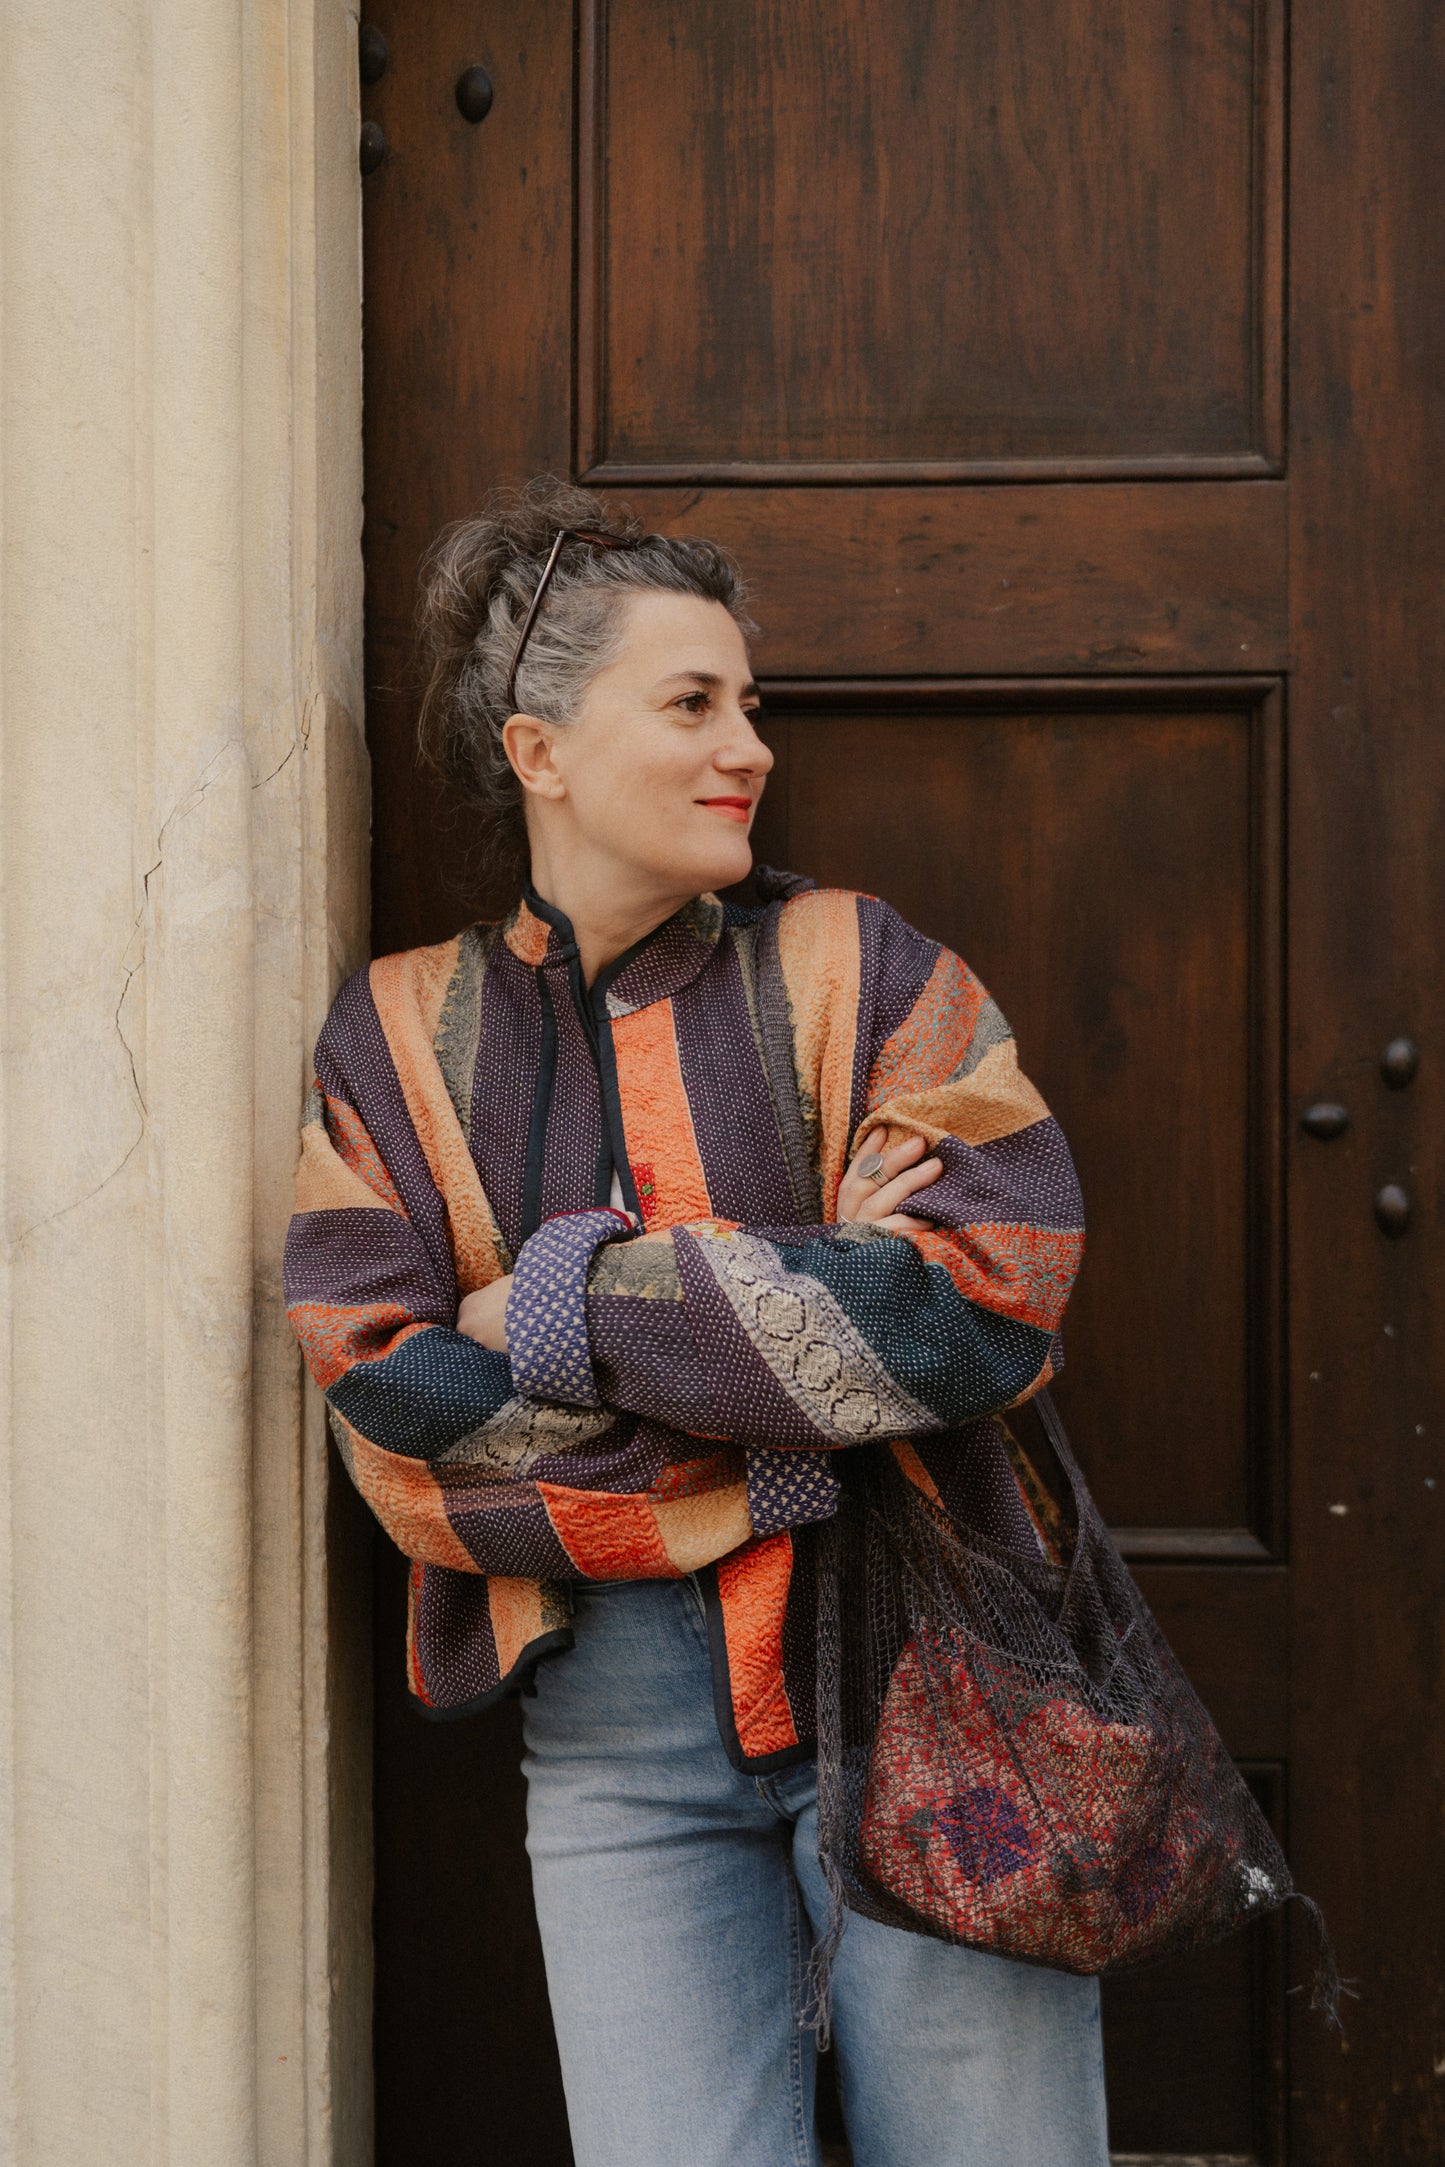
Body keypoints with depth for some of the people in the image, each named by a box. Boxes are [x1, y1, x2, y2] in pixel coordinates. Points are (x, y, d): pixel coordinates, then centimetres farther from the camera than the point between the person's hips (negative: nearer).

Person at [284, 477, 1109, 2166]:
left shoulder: (854, 966, 0)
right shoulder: (394, 1040, 3)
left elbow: (992, 1302, -14)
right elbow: (397, 1425, -8)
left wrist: (574, 1304, -15)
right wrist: (808, 1302, -13)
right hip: (622, 1751, 1)